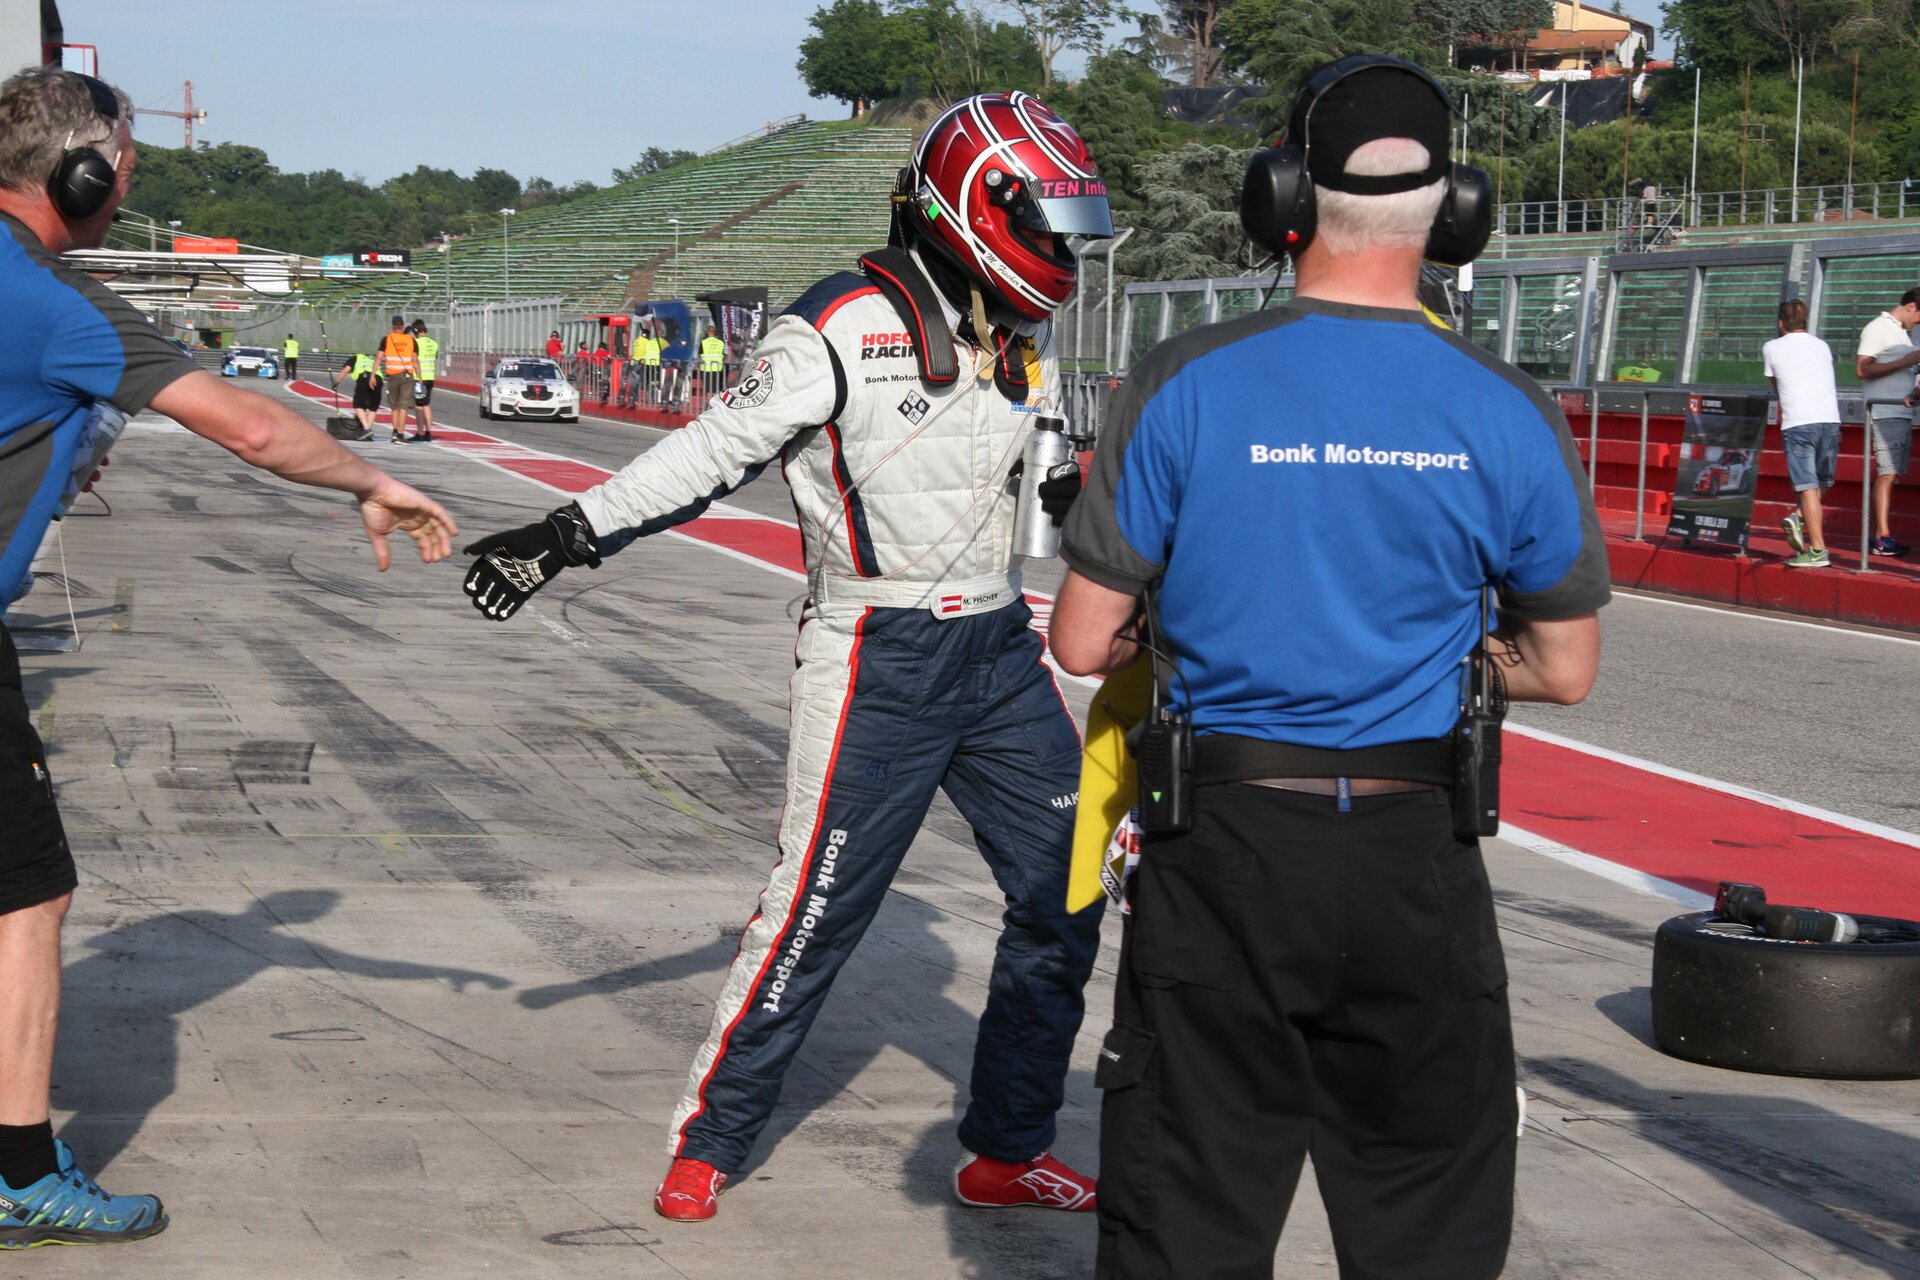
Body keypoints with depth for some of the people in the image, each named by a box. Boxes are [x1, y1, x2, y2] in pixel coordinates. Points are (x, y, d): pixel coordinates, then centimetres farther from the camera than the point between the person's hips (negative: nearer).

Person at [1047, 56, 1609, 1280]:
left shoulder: (1184, 386, -9)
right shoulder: (1508, 412, -5)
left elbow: (1082, 643, -5)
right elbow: (1565, 669, 4)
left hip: (1223, 855, -1)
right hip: (1417, 861, 1)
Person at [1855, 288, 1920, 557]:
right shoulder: (1877, 328, -7)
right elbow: (1863, 369, -16)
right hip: (1885, 412, -9)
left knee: (1891, 474, 6)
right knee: (1886, 474, -12)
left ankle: (1879, 535, 7)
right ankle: (1883, 538, -13)